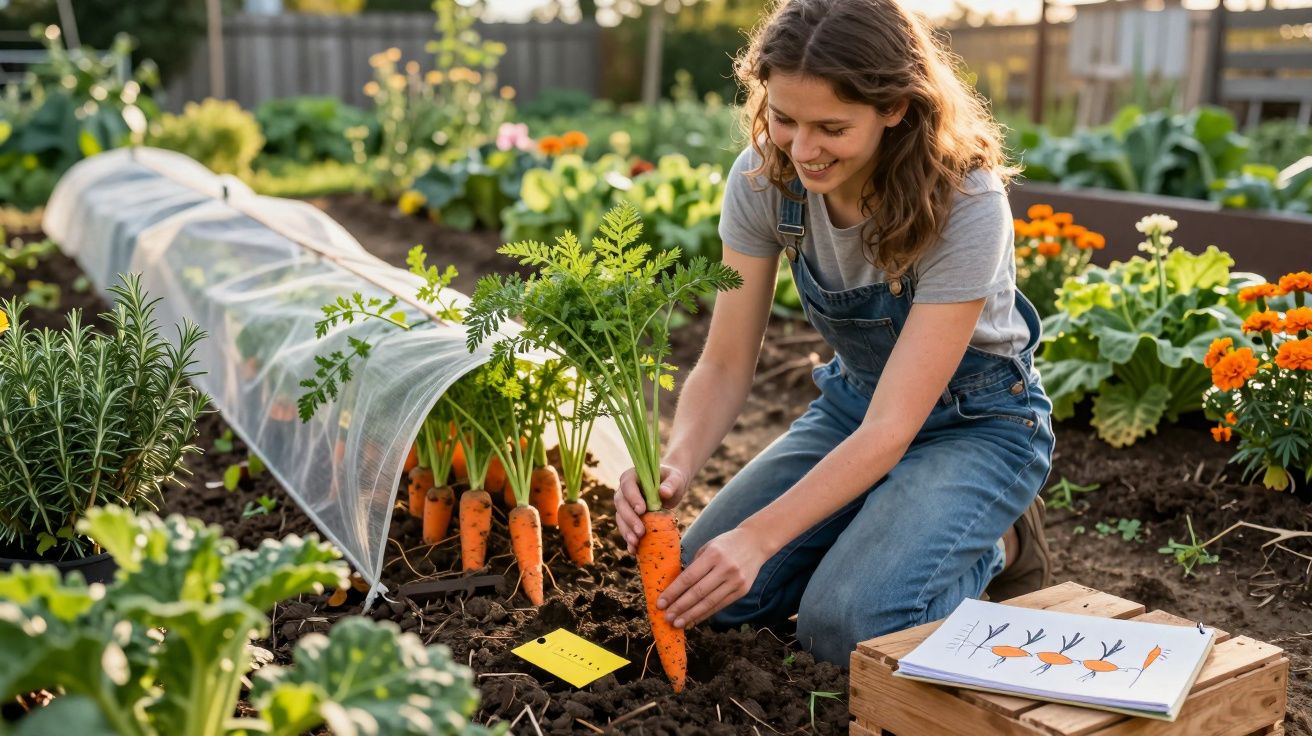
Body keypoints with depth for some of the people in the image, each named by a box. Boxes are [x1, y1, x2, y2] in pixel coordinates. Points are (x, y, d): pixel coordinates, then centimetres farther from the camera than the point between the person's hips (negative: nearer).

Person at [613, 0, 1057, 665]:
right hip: (853, 403, 5)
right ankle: (886, 525, 12)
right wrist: (675, 464, -33)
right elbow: (725, 366, -13)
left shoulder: (965, 204, -30)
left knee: (844, 626, -25)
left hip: (977, 422, -5)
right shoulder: (763, 178, -17)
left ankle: (996, 548, 4)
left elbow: (892, 428, -31)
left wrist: (760, 536, -40)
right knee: (707, 589, -11)